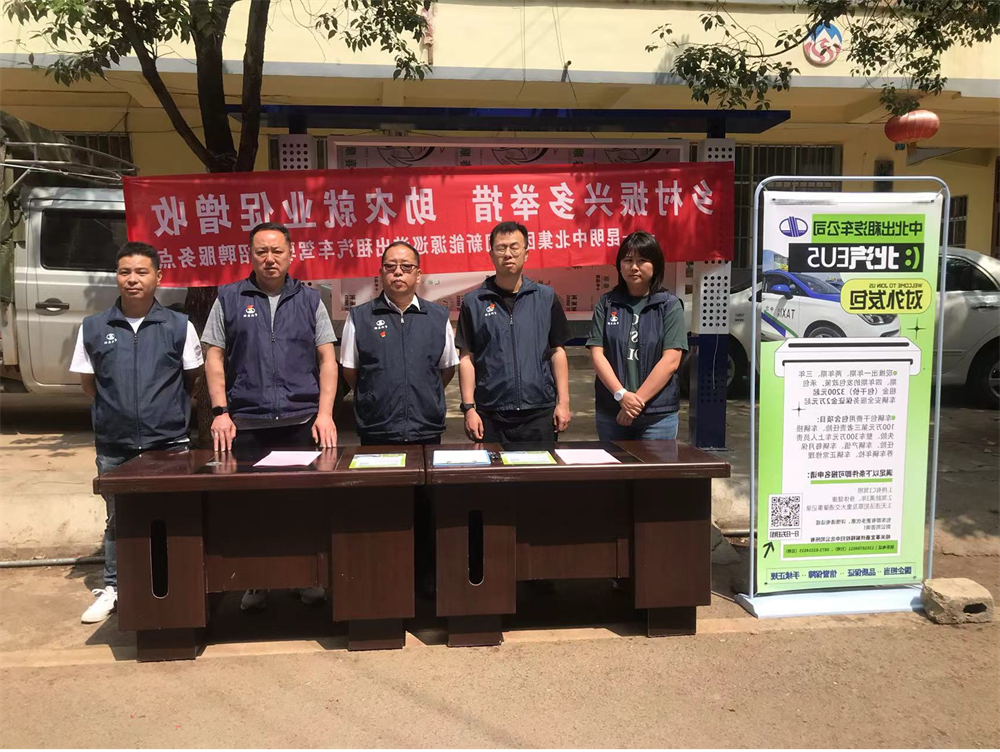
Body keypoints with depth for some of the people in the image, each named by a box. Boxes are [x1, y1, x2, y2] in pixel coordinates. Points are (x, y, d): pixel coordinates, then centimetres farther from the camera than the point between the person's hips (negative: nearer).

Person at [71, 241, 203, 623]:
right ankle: (112, 589, 28)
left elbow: (192, 380, 7)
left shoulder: (178, 326, -2)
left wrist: (165, 410, 8)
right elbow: (88, 383, 12)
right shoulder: (93, 328, 3)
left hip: (169, 442, -2)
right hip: (113, 446, 2)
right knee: (118, 519, 14)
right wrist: (118, 409, 8)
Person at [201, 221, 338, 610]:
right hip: (246, 425, 0)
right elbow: (214, 358, 6)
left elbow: (327, 359, 6)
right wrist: (221, 411, -4)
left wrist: (325, 413, -4)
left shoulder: (310, 299, 10)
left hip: (303, 422, 0)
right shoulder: (229, 299, 8)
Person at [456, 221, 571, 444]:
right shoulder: (474, 302, 3)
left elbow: (557, 352, 7)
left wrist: (563, 402, 1)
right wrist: (469, 408, -4)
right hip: (491, 416, -1)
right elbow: (467, 358, 2)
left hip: (540, 413, 1)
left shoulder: (546, 298, 5)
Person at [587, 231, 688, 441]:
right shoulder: (606, 303, 4)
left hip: (658, 415, -2)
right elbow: (597, 354, -3)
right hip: (610, 412, 2)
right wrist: (622, 395, -15)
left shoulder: (670, 306, -1)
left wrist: (637, 400, -15)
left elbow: (671, 361, -9)